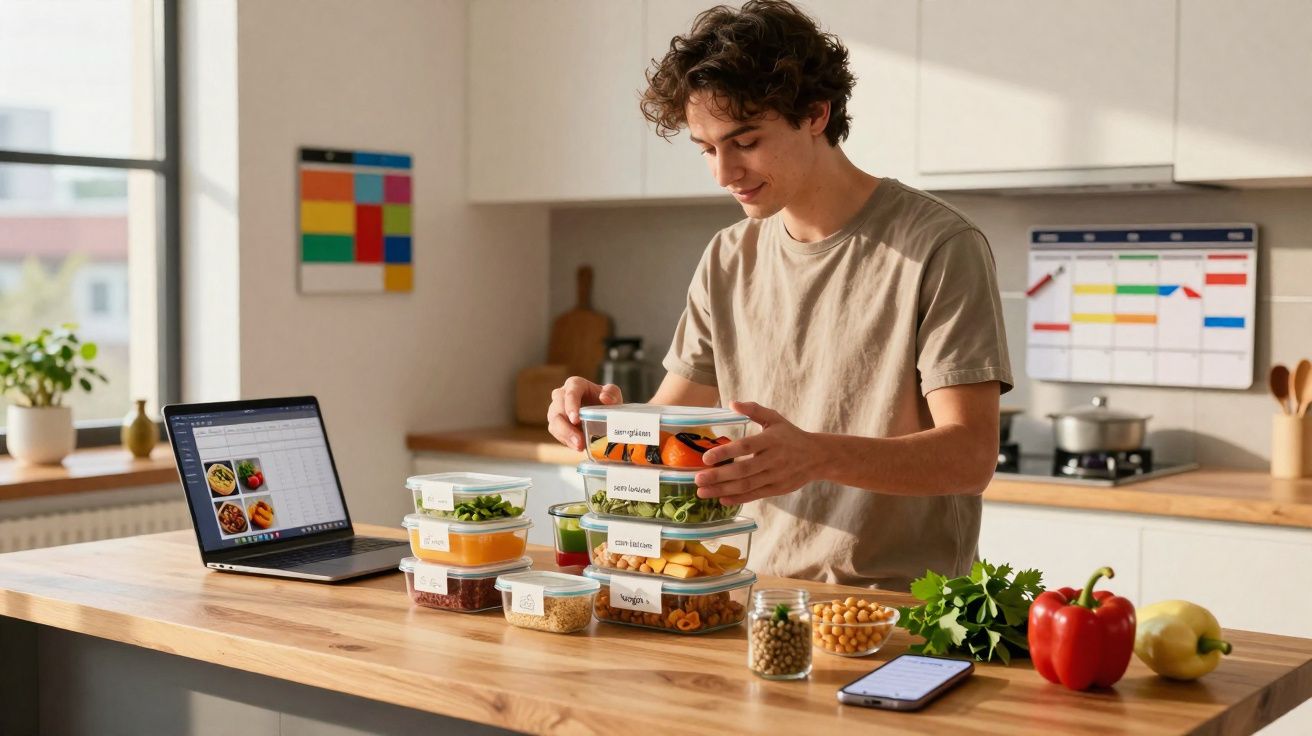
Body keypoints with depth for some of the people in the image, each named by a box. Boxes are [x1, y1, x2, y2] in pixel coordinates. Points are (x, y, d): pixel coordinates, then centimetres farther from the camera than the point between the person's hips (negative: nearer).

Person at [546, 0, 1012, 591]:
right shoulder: (728, 260, 12)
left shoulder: (938, 247, -6)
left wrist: (818, 455, -30)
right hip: (761, 602, 4)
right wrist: (609, 416, -7)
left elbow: (970, 456, -13)